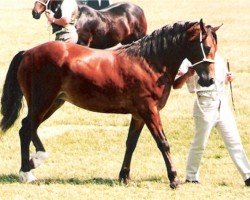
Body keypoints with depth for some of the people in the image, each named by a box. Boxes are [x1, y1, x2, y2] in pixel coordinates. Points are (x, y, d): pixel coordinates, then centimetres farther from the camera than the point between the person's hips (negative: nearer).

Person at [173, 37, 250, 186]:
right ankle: (191, 177, 16)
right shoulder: (190, 60, -6)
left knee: (234, 141, 3)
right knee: (200, 143, 2)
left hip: (222, 103, 6)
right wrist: (186, 75, -29)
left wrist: (228, 78, 3)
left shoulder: (218, 59, 13)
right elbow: (176, 85, -11)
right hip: (205, 105, -6)